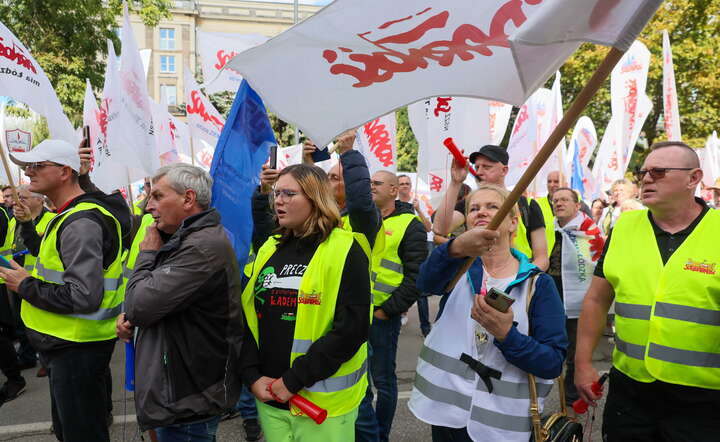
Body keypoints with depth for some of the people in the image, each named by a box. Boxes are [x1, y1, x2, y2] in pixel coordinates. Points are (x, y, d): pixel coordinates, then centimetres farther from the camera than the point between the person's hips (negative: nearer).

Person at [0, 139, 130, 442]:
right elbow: (54, 260, 21)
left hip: (77, 348, -10)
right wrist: (27, 225, 12)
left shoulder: (81, 222, -24)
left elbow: (84, 297, -31)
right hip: (65, 343, 11)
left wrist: (26, 287, -19)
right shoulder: (69, 215, 9)